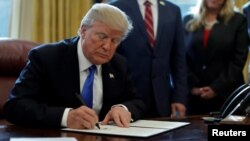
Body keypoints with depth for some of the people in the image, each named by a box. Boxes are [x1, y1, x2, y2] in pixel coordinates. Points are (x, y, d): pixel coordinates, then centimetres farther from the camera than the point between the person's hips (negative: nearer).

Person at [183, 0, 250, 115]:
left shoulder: (238, 20, 5)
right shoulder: (188, 20, 10)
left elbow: (239, 60, -2)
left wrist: (217, 88, -10)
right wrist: (192, 86, -6)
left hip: (226, 94, -1)